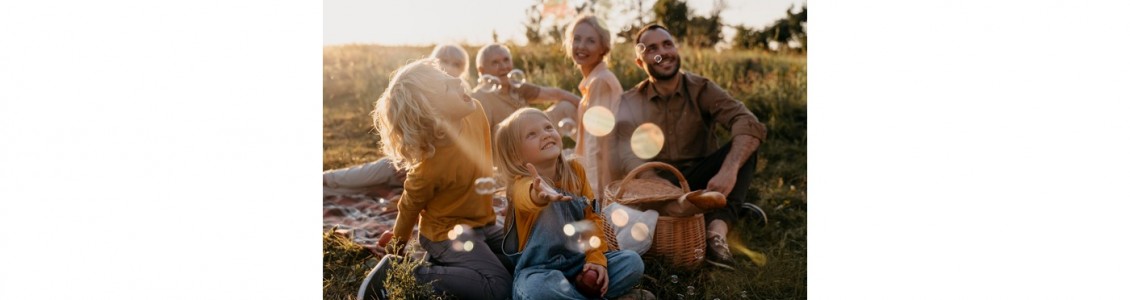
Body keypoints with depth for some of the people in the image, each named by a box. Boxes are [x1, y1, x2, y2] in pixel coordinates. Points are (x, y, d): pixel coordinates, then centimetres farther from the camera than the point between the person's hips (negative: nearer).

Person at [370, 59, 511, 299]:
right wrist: (398, 245, 3)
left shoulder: (475, 112, -14)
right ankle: (414, 275, -11)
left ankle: (446, 261, 13)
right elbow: (410, 206, -13)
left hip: (482, 223, 8)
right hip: (447, 231, -8)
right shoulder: (431, 166, -31)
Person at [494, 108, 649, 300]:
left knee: (633, 262, -11)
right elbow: (526, 196, -42)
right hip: (540, 269, -5)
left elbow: (591, 217, 6)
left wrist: (596, 257, -8)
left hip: (579, 261, 6)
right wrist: (539, 195, -67)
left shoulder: (575, 170, 2)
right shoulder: (522, 183, -16)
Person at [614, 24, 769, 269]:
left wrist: (729, 169, -40)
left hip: (699, 180, 0)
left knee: (744, 145, -22)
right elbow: (631, 159, -16)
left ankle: (717, 229, -41)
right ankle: (732, 210, -19)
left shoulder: (700, 89, -3)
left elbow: (750, 124, -21)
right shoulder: (630, 104, -1)